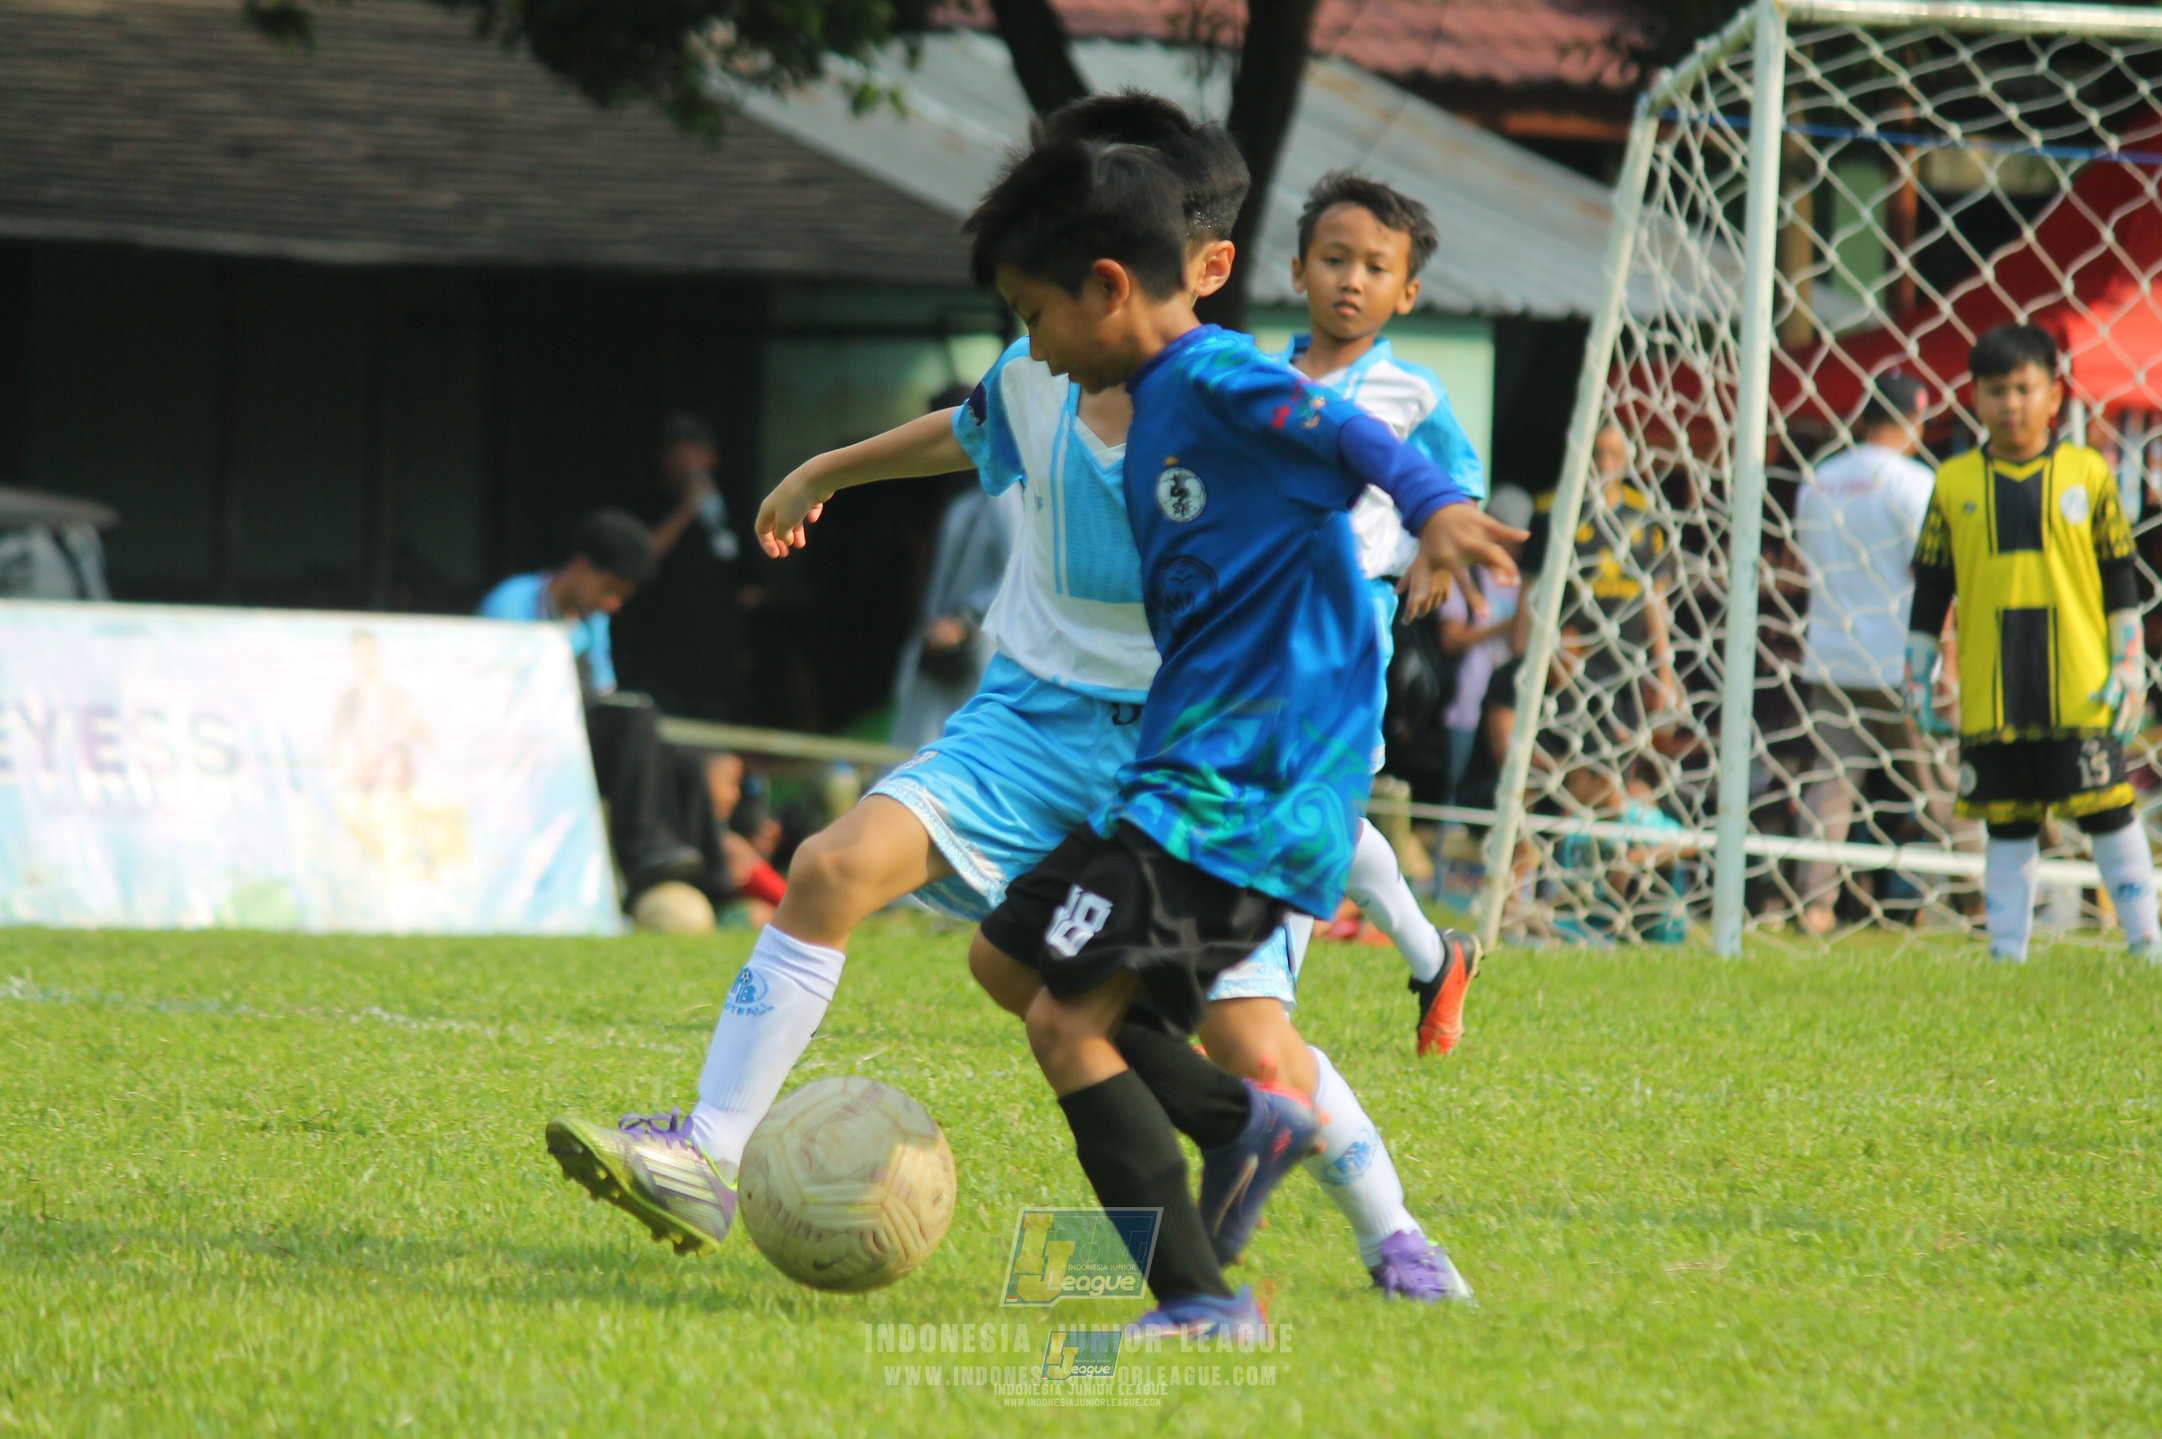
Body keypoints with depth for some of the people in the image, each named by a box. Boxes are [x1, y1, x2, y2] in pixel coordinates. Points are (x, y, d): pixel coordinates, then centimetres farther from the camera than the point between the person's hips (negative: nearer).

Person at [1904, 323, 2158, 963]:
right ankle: (2006, 952, 10)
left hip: (2079, 688, -1)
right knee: (2007, 822, 5)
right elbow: (1930, 590, 12)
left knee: (2107, 812, 0)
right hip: (1990, 691, 2)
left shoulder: (2087, 474, 3)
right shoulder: (1955, 484, 7)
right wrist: (1918, 675, 9)